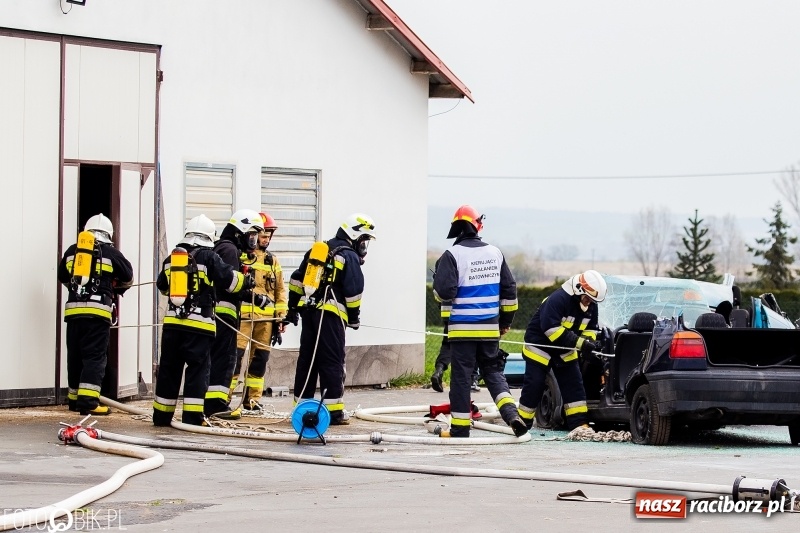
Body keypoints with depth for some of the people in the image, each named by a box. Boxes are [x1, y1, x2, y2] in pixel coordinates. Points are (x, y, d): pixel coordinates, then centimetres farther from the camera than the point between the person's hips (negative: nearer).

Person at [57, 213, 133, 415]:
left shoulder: (72, 251, 12)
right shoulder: (110, 253, 1)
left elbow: (63, 277, 26)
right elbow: (128, 278, 13)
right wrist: (117, 289, 34)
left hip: (73, 309, 4)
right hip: (98, 310, -4)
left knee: (75, 356, 14)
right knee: (94, 356, -5)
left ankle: (74, 399, 23)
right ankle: (88, 401, -14)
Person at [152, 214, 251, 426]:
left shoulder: (172, 258, 11)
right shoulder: (209, 258, -7)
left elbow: (162, 286, 27)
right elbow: (230, 280, -6)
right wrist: (246, 281, 15)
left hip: (172, 322, 5)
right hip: (199, 324, -5)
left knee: (169, 369, 12)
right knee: (197, 370, -1)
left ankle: (162, 415, 17)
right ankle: (192, 417, -6)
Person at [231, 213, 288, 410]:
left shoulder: (273, 261, 17)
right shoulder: (239, 255, -1)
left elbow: (280, 290, 19)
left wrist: (281, 316, 13)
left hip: (266, 317, 6)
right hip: (243, 313, -6)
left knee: (261, 357, 8)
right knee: (235, 355, -11)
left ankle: (252, 398, 16)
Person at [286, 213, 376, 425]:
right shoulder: (349, 257, -6)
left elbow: (297, 279, 17)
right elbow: (353, 292, -10)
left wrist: (293, 307, 23)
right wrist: (354, 318, 3)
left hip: (309, 312, 7)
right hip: (330, 314, -7)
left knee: (307, 359, 11)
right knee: (332, 362, -4)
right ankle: (334, 411, -5)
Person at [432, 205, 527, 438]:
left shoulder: (452, 255, -11)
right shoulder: (495, 253, 7)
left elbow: (444, 292, -15)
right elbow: (509, 289, 13)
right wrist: (506, 320, 22)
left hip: (462, 327, -4)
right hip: (490, 328, 4)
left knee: (461, 375, 2)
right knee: (493, 370, 14)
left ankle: (460, 428, 5)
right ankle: (511, 414, -5)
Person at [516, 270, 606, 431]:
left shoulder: (591, 306, -3)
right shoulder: (558, 299, -29)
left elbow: (591, 328, 10)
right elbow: (551, 328, -36)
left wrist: (590, 341, -15)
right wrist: (579, 342, -36)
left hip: (565, 351, 7)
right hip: (539, 346, -7)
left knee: (574, 384, -1)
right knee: (533, 386, -6)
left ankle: (580, 424, -2)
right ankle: (522, 423, 4)